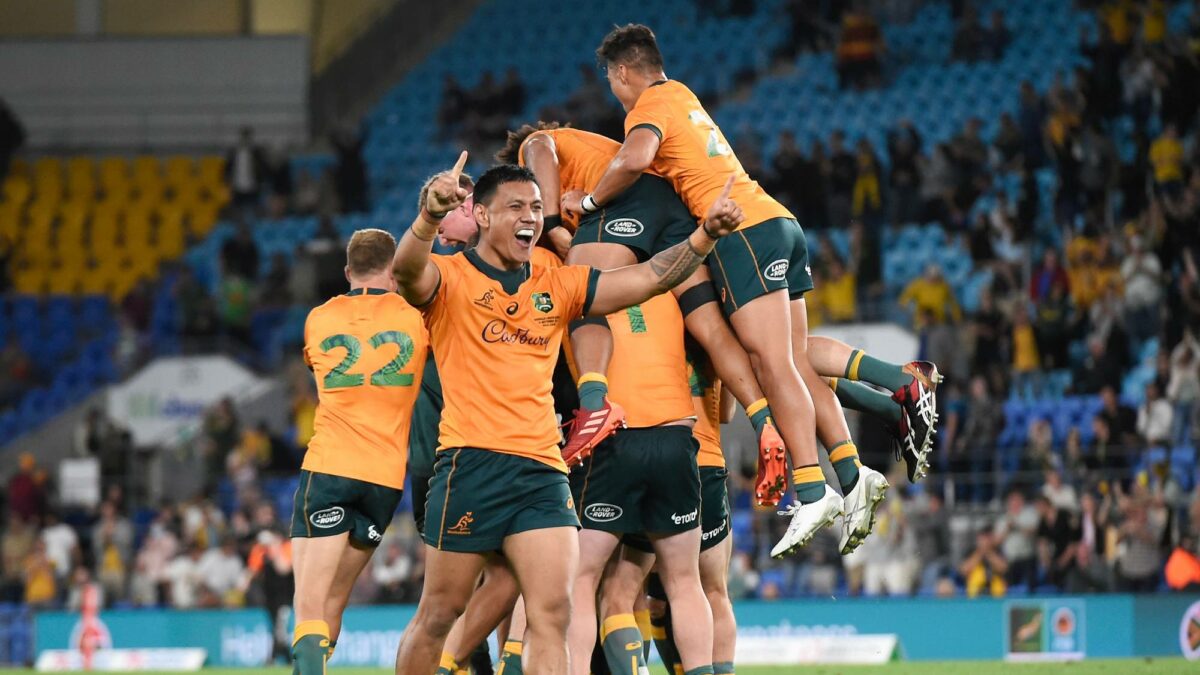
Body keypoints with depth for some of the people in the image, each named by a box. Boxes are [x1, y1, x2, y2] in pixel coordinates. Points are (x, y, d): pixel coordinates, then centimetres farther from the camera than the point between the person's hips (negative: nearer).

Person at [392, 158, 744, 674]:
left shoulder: (557, 287, 16)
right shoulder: (450, 279, 0)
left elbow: (648, 279, 11)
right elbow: (406, 270, -23)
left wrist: (706, 233, -6)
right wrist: (430, 215, -45)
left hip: (542, 467, 5)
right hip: (471, 461, -4)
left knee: (552, 612, -8)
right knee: (440, 614, 2)